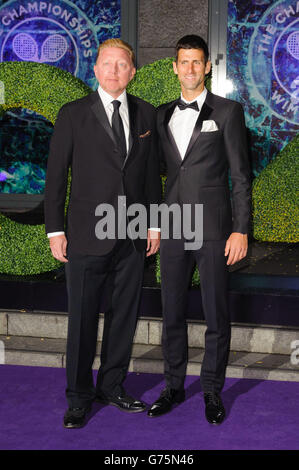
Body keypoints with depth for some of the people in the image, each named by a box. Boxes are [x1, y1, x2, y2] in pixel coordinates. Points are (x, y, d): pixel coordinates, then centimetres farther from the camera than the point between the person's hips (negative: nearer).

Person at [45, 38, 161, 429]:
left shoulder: (146, 114, 8)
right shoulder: (73, 115, -2)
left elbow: (152, 172, 12)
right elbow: (56, 175, -2)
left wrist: (155, 223, 9)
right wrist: (55, 230, -5)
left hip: (133, 235, 4)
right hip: (87, 234, -3)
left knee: (124, 314, 11)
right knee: (83, 318, 3)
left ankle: (112, 387, 28)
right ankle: (79, 398, 17)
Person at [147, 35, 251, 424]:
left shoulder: (228, 112, 0)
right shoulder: (164, 115, 13)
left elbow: (241, 176, -3)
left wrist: (240, 230, -10)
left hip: (214, 229, -4)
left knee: (216, 315, 3)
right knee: (172, 312, 10)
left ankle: (213, 391, 18)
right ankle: (174, 387, 24)